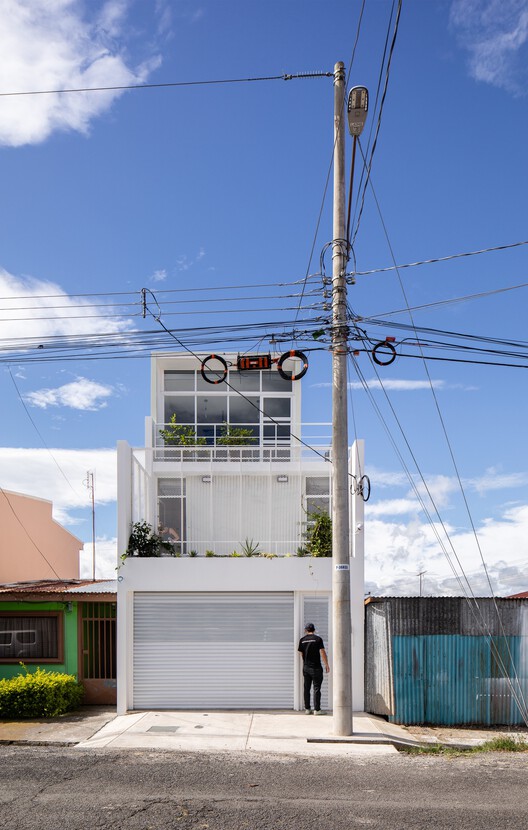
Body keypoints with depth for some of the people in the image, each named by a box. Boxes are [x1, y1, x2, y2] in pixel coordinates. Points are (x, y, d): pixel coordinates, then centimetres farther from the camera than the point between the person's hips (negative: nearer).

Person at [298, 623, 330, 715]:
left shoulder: (302, 640, 5)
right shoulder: (318, 639, -6)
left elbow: (301, 654, 10)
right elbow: (322, 652, -10)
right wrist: (326, 665, -4)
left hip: (306, 667, 4)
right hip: (316, 667, -4)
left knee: (306, 689, 10)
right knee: (316, 688, 0)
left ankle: (307, 709, 13)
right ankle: (317, 709, -1)